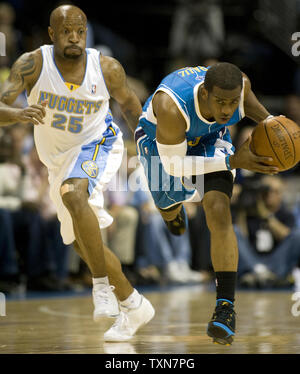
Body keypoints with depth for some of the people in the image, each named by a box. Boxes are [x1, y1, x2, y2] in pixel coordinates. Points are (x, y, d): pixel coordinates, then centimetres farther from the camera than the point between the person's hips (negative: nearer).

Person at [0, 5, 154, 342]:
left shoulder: (107, 69, -18)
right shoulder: (33, 64, -20)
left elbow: (127, 102, 4)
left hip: (97, 145, -4)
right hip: (59, 160, 4)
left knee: (73, 194, -36)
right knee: (82, 242, 10)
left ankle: (102, 286, -29)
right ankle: (133, 307, 27)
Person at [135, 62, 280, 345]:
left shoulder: (239, 85, -33)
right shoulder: (172, 106, -47)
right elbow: (174, 165, -35)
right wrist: (232, 162, -39)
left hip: (209, 139, 1)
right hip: (162, 140, -1)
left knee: (218, 213, -21)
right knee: (170, 211, 26)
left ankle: (225, 307, -14)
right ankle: (175, 209, 69)